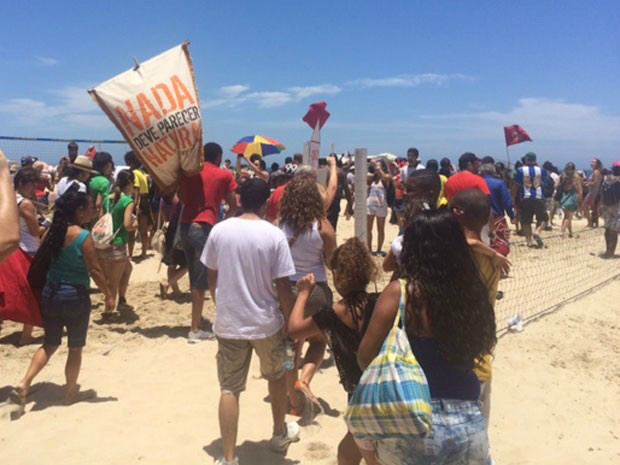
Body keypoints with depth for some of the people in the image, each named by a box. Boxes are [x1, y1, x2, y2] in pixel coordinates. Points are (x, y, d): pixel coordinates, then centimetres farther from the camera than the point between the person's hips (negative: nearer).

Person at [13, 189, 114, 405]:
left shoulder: (53, 231, 2)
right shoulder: (84, 236, -17)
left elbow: (42, 260, 7)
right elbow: (94, 270, -15)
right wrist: (108, 294, -5)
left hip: (50, 293, 6)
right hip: (75, 296, -6)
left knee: (50, 344, 21)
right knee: (75, 348, 12)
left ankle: (24, 384, 11)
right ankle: (70, 393, 23)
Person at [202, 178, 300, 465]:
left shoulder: (219, 231, -5)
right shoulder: (274, 235, -13)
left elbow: (211, 278, 4)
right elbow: (283, 286, -11)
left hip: (229, 322, 1)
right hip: (267, 322, -1)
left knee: (229, 389, 9)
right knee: (276, 376, 23)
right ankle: (280, 433, 42)